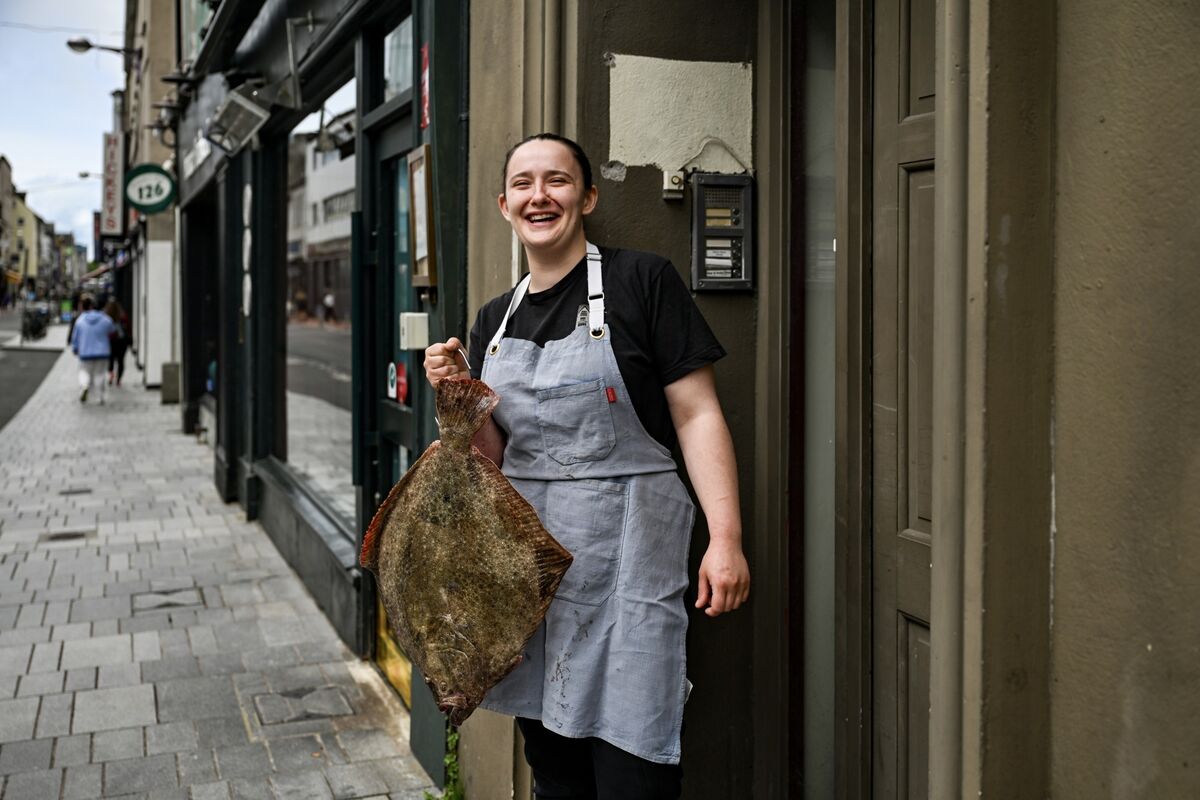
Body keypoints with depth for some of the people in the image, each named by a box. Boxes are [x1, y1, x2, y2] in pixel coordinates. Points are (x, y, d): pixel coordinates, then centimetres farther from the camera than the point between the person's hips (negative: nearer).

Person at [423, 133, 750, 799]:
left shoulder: (640, 281, -5)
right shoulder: (495, 320, 13)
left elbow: (697, 415, -7)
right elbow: (497, 458, 14)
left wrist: (725, 535, -16)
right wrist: (457, 393, -4)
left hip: (625, 548, -5)